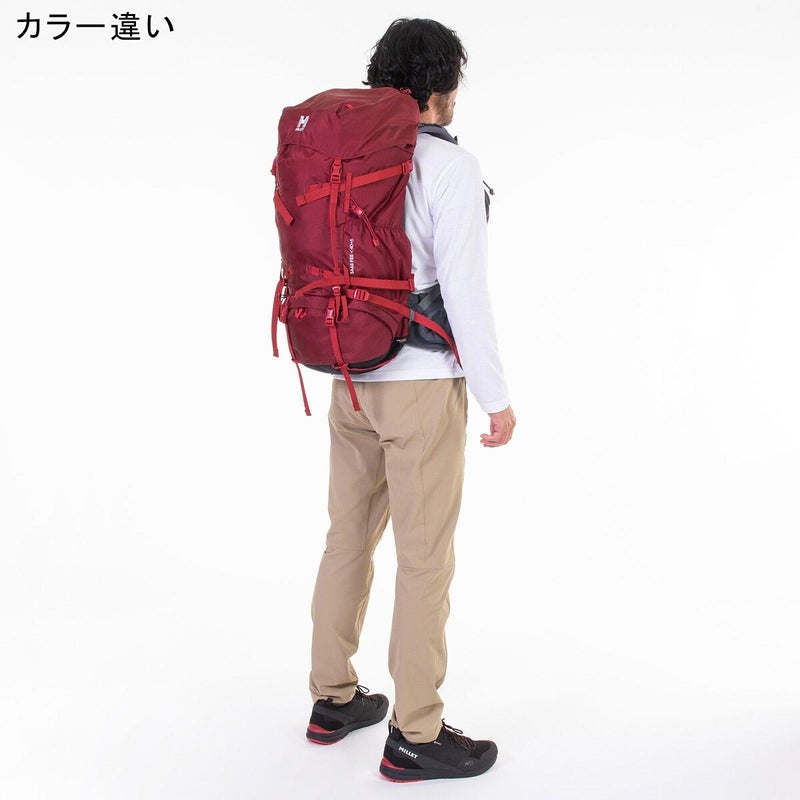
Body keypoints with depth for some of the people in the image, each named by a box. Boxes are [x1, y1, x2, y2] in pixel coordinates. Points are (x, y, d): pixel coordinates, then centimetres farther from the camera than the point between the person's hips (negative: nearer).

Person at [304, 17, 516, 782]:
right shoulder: (451, 167, -13)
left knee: (349, 539, 16)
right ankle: (415, 735, 8)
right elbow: (464, 289, -19)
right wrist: (497, 397, -11)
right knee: (426, 558, 0)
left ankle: (334, 699, 26)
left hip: (353, 381, 8)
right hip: (422, 388, -7)